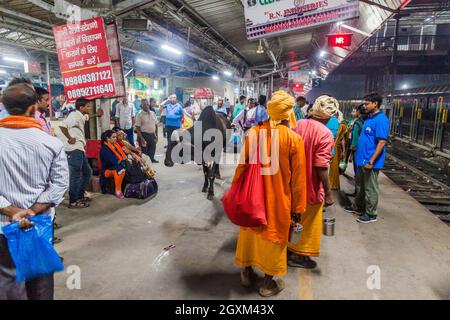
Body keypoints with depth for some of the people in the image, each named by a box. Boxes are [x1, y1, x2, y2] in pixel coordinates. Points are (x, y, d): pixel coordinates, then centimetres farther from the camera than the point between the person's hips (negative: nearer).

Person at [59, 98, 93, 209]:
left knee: (87, 172, 17)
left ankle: (80, 195, 27)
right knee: (75, 175, -5)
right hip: (74, 149, -10)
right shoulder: (75, 115, -13)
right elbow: (62, 125, -27)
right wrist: (69, 138, -17)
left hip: (80, 148, 10)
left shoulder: (82, 116, 15)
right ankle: (73, 201, 2)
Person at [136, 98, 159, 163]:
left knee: (152, 151, 13)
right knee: (144, 152, 2)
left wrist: (156, 135, 9)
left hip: (152, 135, 5)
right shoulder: (140, 115, -8)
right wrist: (142, 138, -17)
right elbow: (137, 128, -10)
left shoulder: (153, 113, 8)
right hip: (144, 135, -5)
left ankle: (152, 160, 30)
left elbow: (156, 125, 13)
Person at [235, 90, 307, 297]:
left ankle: (247, 272, 38)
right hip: (278, 198, -3)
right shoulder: (294, 139, -16)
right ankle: (268, 282, 29)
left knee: (251, 231, 20)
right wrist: (297, 207, 1)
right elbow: (298, 178, -10)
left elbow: (242, 165, -2)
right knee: (273, 235, 14)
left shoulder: (254, 132, -9)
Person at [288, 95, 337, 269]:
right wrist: (328, 192, -16)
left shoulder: (299, 124, -3)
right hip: (311, 185, -6)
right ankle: (298, 255, 26)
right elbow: (321, 167, -25)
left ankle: (290, 246, 41)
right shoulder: (325, 134, -22)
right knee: (308, 221, 12)